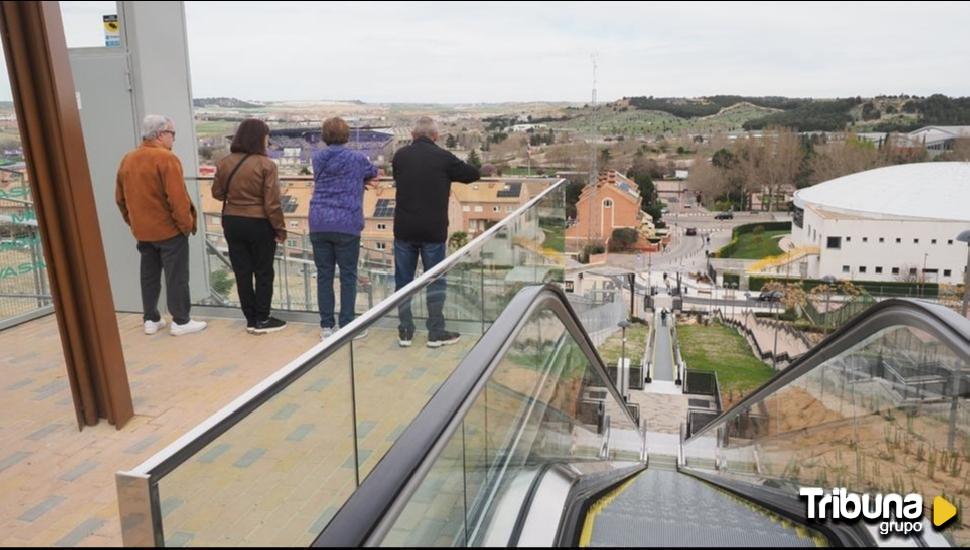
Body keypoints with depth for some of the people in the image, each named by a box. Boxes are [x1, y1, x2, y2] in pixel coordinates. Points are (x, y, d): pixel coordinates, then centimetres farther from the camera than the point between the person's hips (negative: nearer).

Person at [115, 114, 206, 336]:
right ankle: (181, 322, 5)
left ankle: (151, 320, 21)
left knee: (149, 276, 15)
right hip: (169, 229, -7)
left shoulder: (127, 160, 8)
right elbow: (177, 197, -21)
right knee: (176, 277, 1)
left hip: (142, 231, 7)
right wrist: (187, 224, -12)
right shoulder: (166, 158, -16)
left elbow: (120, 198, 13)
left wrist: (133, 222, 20)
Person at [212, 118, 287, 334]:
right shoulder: (266, 165, -16)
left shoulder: (224, 163, 0)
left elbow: (217, 193, 11)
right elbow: (272, 203, -16)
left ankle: (251, 319, 19)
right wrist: (280, 228, -6)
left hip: (232, 223, 5)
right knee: (263, 273, 9)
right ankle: (262, 320, 14)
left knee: (242, 273, 12)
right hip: (259, 224, -5)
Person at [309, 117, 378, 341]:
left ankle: (326, 326, 12)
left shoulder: (317, 158, 8)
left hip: (319, 224, 4)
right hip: (346, 225, -3)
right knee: (348, 276, 4)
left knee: (324, 275, 8)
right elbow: (373, 173, 17)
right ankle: (347, 326, 7)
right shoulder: (357, 159, -3)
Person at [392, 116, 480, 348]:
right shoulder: (443, 157, -7)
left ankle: (405, 332, 14)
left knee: (403, 280, 11)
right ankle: (436, 333, 12)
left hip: (404, 229, 2)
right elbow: (474, 174, 2)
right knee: (435, 281, 8)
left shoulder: (400, 156, 1)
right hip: (433, 231, -2)